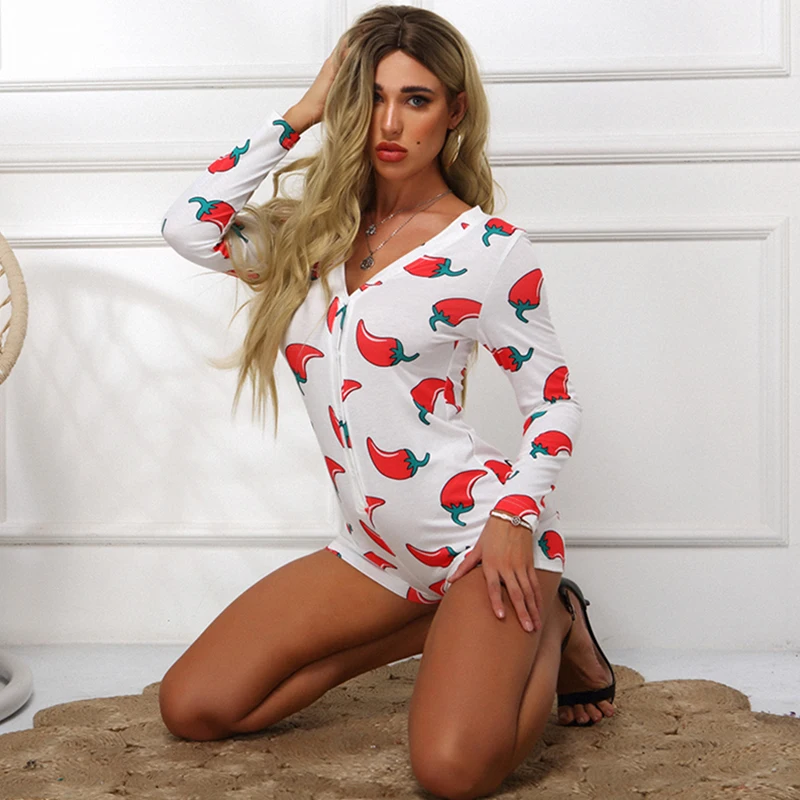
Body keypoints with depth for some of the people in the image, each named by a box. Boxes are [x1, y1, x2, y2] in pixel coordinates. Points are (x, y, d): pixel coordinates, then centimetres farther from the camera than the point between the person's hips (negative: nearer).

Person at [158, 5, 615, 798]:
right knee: (190, 709, 1)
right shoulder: (316, 231, 7)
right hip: (377, 550, 6)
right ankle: (433, 628, 11)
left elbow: (553, 400, -3)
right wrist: (299, 113, -3)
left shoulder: (488, 248, -7)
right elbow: (189, 226, -9)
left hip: (477, 529, -6)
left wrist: (515, 518, -18)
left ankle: (551, 628, 7)